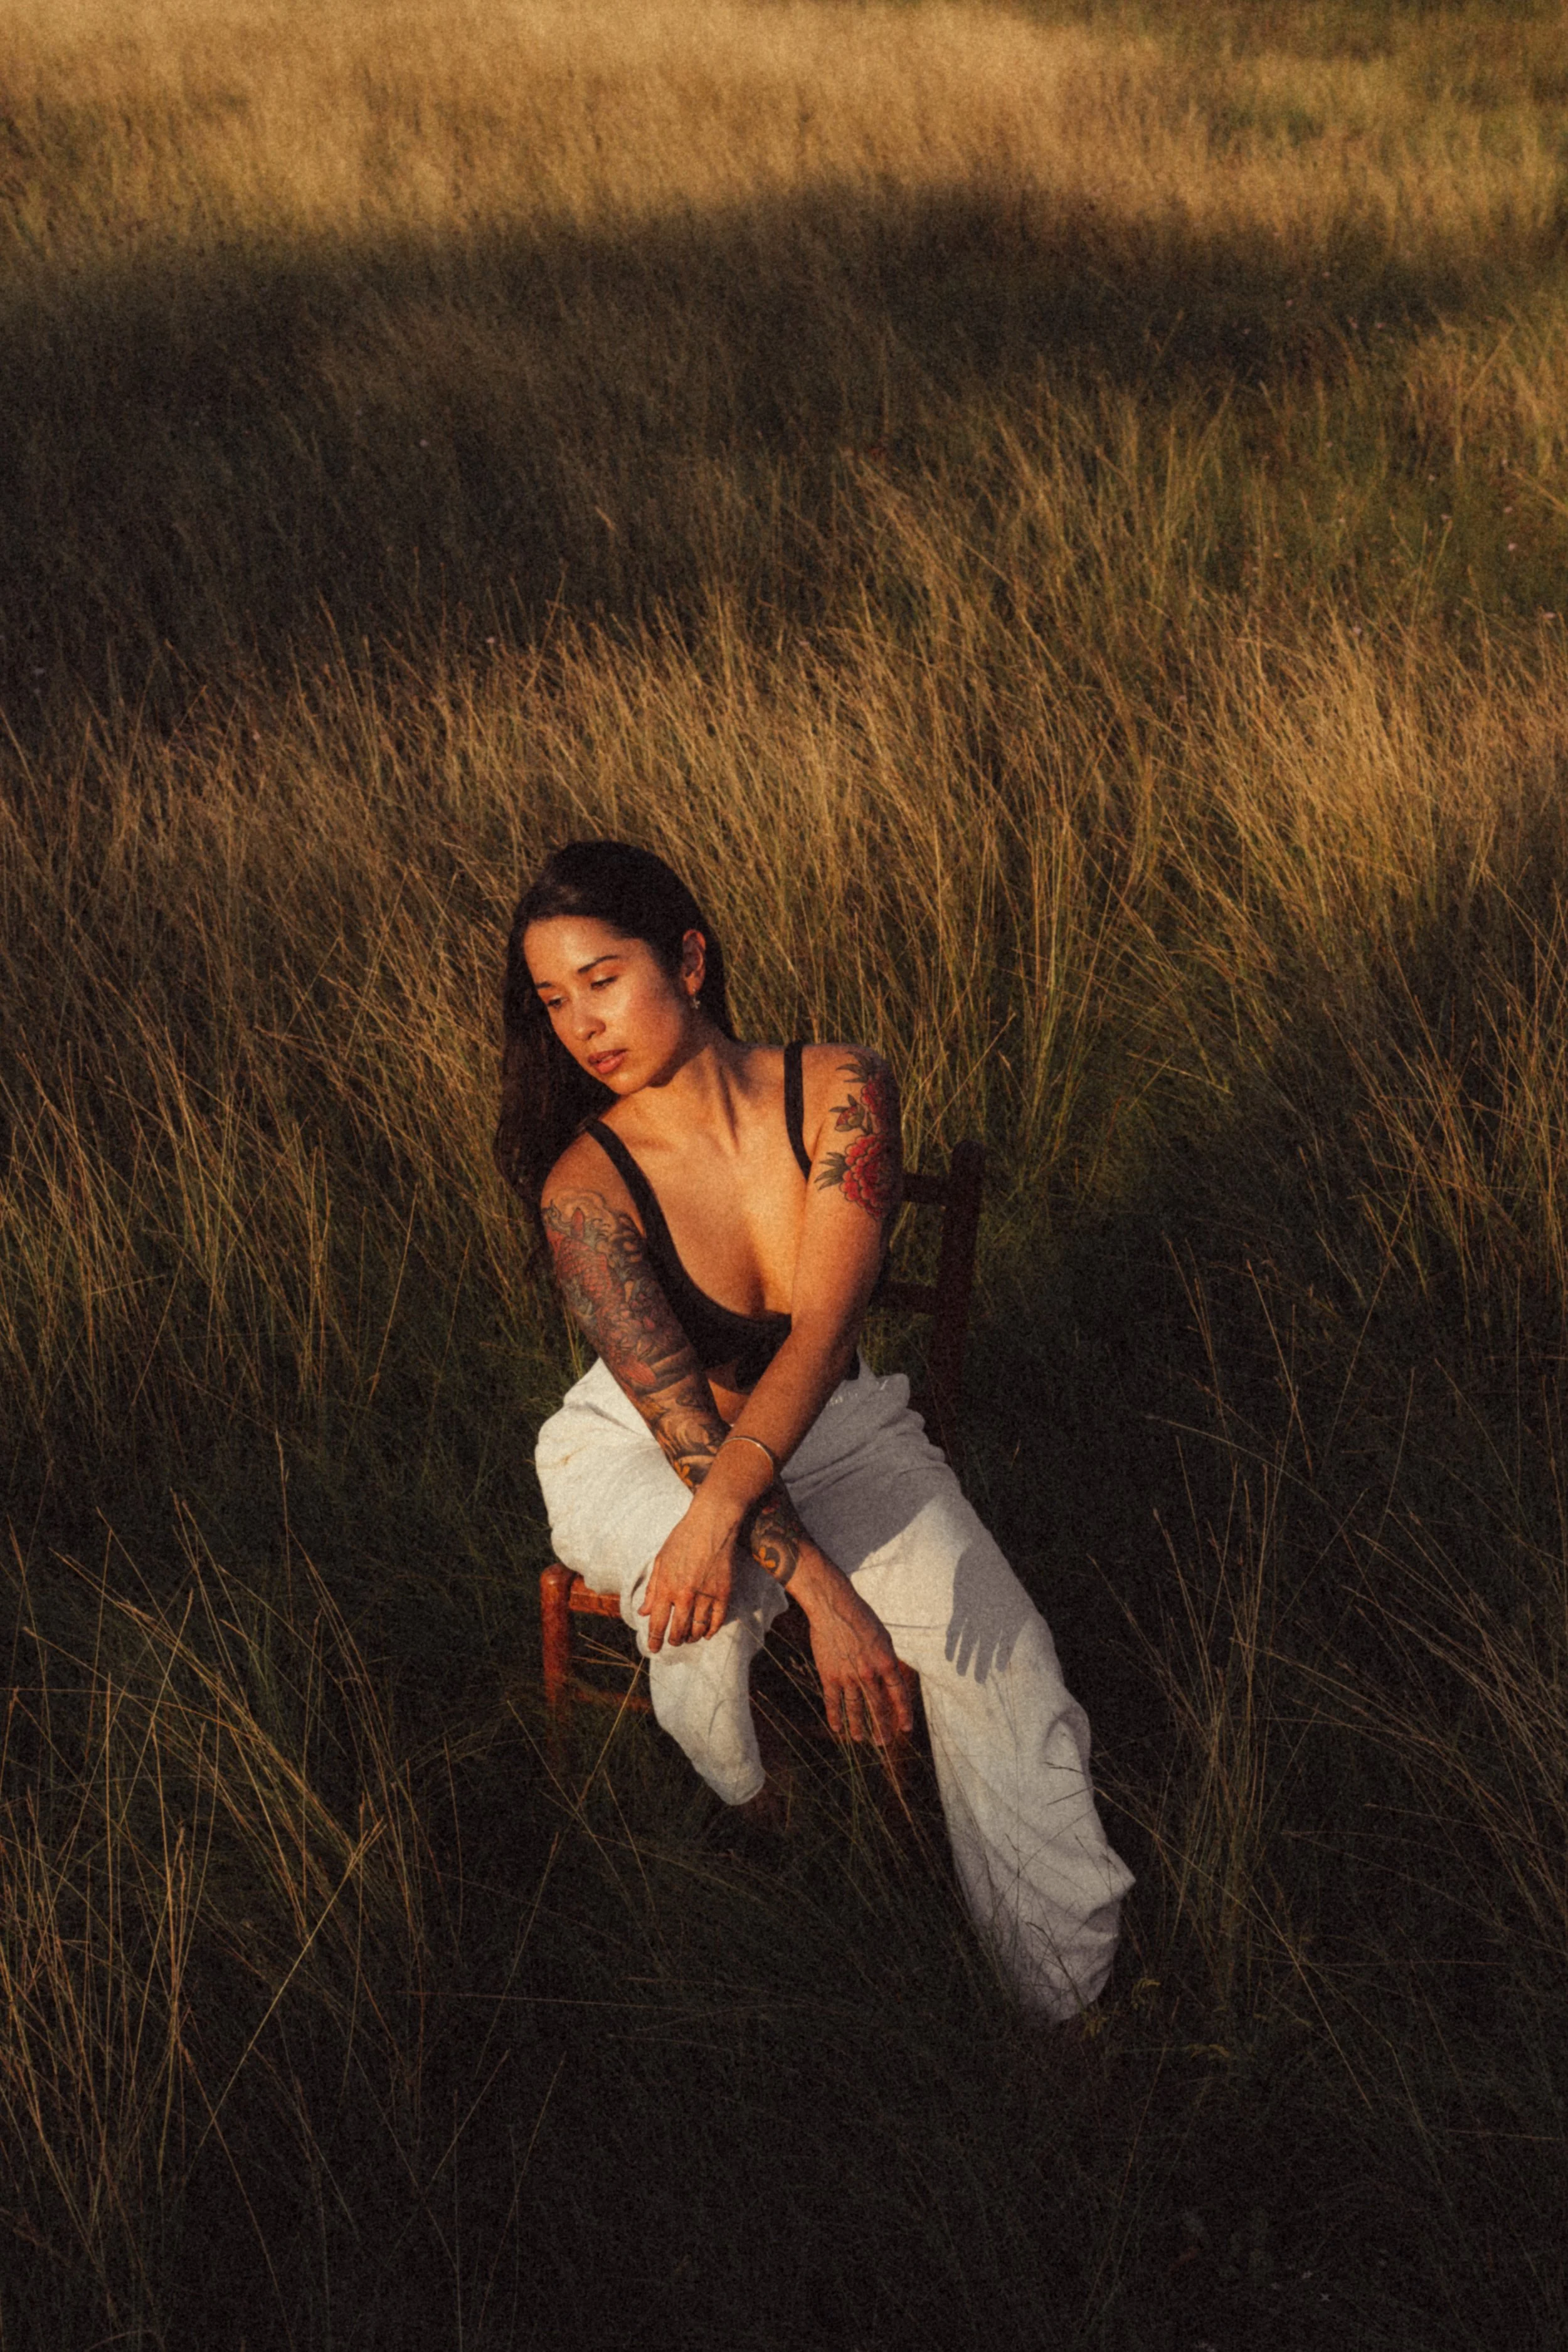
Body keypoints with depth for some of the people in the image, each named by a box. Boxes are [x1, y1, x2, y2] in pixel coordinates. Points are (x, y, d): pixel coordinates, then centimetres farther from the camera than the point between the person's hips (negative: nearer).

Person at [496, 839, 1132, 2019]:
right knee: (711, 1611, -35)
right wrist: (821, 1589, -39)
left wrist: (721, 1508, -41)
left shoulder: (842, 1091, -18)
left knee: (998, 1652, -16)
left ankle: (1077, 2004, -2)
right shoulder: (586, 1184, -22)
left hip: (835, 1427, 2)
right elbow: (679, 1414, -27)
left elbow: (822, 1328, -26)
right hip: (638, 1450, -2)